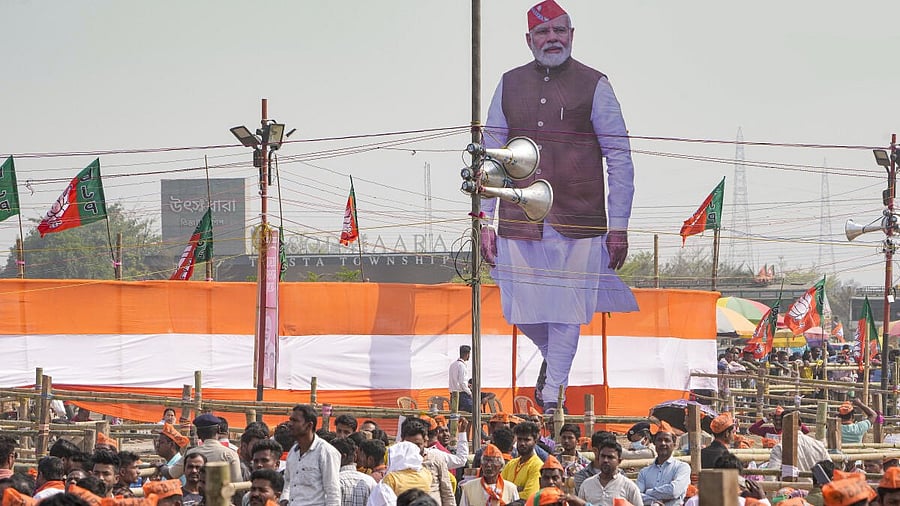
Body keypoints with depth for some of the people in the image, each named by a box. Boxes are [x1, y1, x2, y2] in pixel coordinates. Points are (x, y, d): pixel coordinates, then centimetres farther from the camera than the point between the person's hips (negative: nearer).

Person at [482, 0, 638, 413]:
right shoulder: (510, 85, 9)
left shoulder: (594, 86, 1)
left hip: (578, 223, -2)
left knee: (566, 312, -2)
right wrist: (485, 223, 7)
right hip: (519, 223, 2)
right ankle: (551, 359, 34)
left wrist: (619, 226, -3)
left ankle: (552, 394, 10)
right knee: (524, 312, 5)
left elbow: (620, 158, 2)